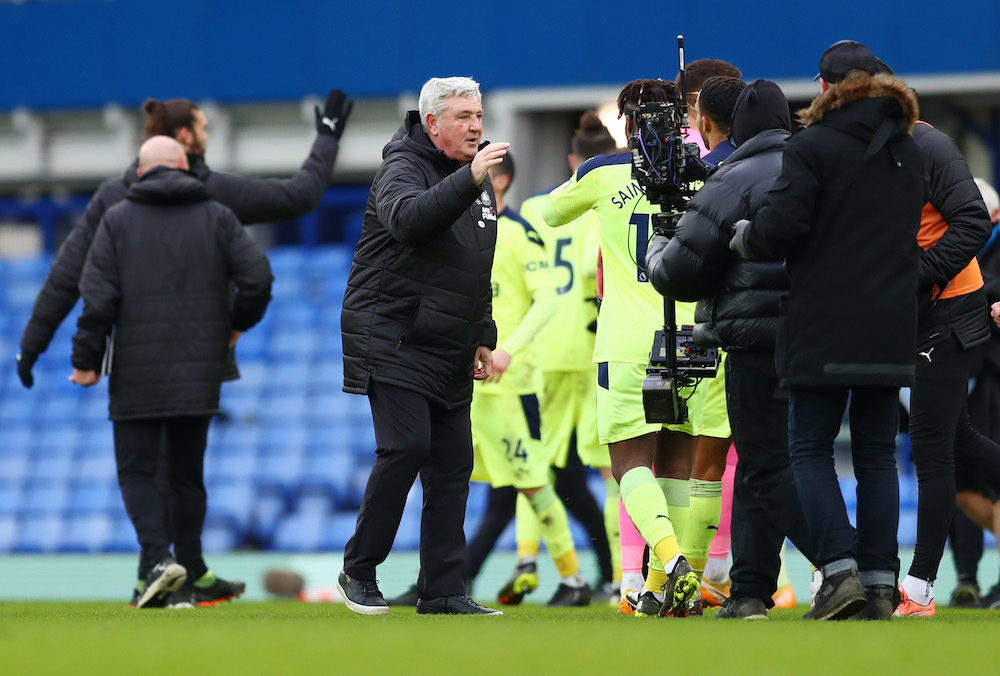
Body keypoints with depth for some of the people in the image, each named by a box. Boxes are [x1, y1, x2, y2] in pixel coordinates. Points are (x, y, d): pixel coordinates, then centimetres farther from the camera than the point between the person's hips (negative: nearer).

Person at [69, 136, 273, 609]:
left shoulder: (117, 220, 1)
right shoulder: (216, 218, 6)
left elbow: (98, 296, -6)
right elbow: (258, 276, -3)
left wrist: (86, 359, -1)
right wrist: (237, 324, 15)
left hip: (137, 374, -2)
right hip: (199, 372, 3)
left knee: (136, 470, 2)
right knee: (188, 472, 12)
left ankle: (158, 559, -19)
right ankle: (192, 574, 12)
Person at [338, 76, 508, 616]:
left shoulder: (476, 180, 17)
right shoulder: (404, 168, -9)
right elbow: (408, 219, -32)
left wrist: (483, 338, 22)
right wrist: (468, 181, -40)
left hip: (449, 354, 8)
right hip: (392, 343, -8)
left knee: (453, 462, 2)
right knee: (406, 447, -17)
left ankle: (442, 591, 5)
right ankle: (358, 571, -3)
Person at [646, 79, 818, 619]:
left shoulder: (735, 182, -6)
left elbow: (680, 272, -5)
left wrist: (657, 250, 16)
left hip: (761, 342, -7)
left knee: (770, 470, -6)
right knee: (758, 465, 15)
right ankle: (749, 593, 14)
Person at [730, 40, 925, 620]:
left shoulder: (813, 147, -9)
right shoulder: (908, 152, 12)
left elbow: (782, 227, -15)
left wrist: (744, 237, 4)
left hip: (825, 327, -5)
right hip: (892, 327, 5)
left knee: (811, 448, 2)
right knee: (877, 452, 10)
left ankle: (842, 571, -12)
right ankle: (881, 583, 5)